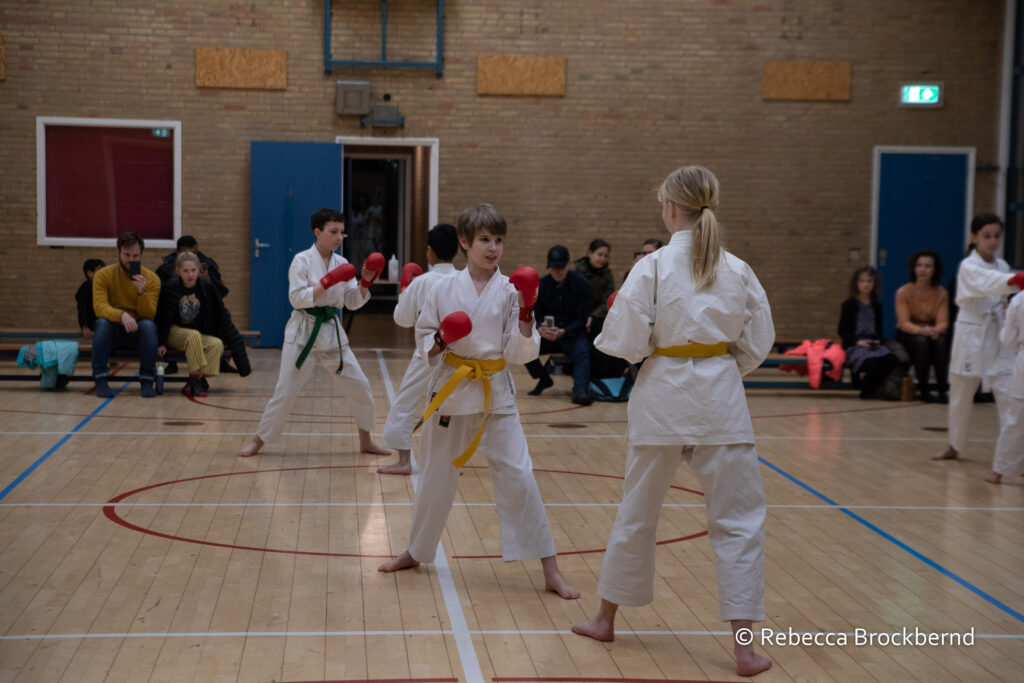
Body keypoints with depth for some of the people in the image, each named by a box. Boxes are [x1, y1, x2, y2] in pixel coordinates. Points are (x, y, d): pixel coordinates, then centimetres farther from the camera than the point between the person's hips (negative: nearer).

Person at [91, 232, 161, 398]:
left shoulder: (152, 279, -6)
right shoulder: (103, 275, -7)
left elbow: (149, 315, -14)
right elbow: (99, 307, -21)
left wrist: (142, 292, -33)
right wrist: (122, 315, -41)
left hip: (138, 332, 0)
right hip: (113, 332, 0)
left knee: (149, 325, -32)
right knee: (102, 322, -32)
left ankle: (147, 381, -24)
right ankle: (101, 380, -28)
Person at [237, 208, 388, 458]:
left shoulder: (341, 263, 7)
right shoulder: (302, 260, -8)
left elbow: (353, 302, 5)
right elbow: (297, 298, -18)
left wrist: (365, 282, -11)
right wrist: (328, 281, -23)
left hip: (332, 332, 5)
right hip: (304, 332, -5)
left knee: (359, 385, 5)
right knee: (285, 392, -4)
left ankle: (365, 441, 21)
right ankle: (258, 441, 11)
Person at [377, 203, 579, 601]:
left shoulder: (510, 290, -4)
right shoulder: (445, 289, -1)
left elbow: (519, 353, -6)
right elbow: (423, 339, 7)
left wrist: (526, 315, -20)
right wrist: (440, 341, -14)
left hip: (496, 393, -1)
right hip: (451, 390, 1)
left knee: (517, 476, -7)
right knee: (436, 478, 12)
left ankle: (551, 571, -1)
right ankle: (416, 552, 35)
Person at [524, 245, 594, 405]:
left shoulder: (581, 284, -5)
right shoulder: (541, 284, 3)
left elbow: (581, 319, -9)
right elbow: (534, 315, 3)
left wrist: (563, 332, -26)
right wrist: (540, 329, -21)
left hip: (573, 334, -3)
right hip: (547, 336, 3)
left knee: (582, 351, -34)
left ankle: (580, 390, -51)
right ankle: (544, 380, 2)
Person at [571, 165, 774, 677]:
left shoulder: (652, 268, -8)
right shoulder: (738, 271, 0)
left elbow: (625, 344, -9)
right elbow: (756, 346, 4)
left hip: (662, 399, 0)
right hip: (720, 401, 1)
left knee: (637, 511, 15)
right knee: (738, 519, 6)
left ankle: (605, 618, 32)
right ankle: (744, 647, 2)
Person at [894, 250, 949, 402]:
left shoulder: (941, 293, 0)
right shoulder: (904, 292, -7)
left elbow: (943, 322, -7)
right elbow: (904, 323, -14)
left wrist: (935, 330, -32)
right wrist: (921, 330, -34)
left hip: (933, 333, 2)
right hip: (908, 335, -2)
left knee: (941, 340, -32)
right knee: (921, 341, -35)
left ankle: (941, 389, -24)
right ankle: (924, 390, -23)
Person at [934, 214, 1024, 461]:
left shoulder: (1001, 266, 6)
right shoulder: (968, 267, -12)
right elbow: (987, 283, -35)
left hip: (998, 337, 3)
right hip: (971, 336, -3)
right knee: (961, 395, 10)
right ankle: (954, 446, 29)